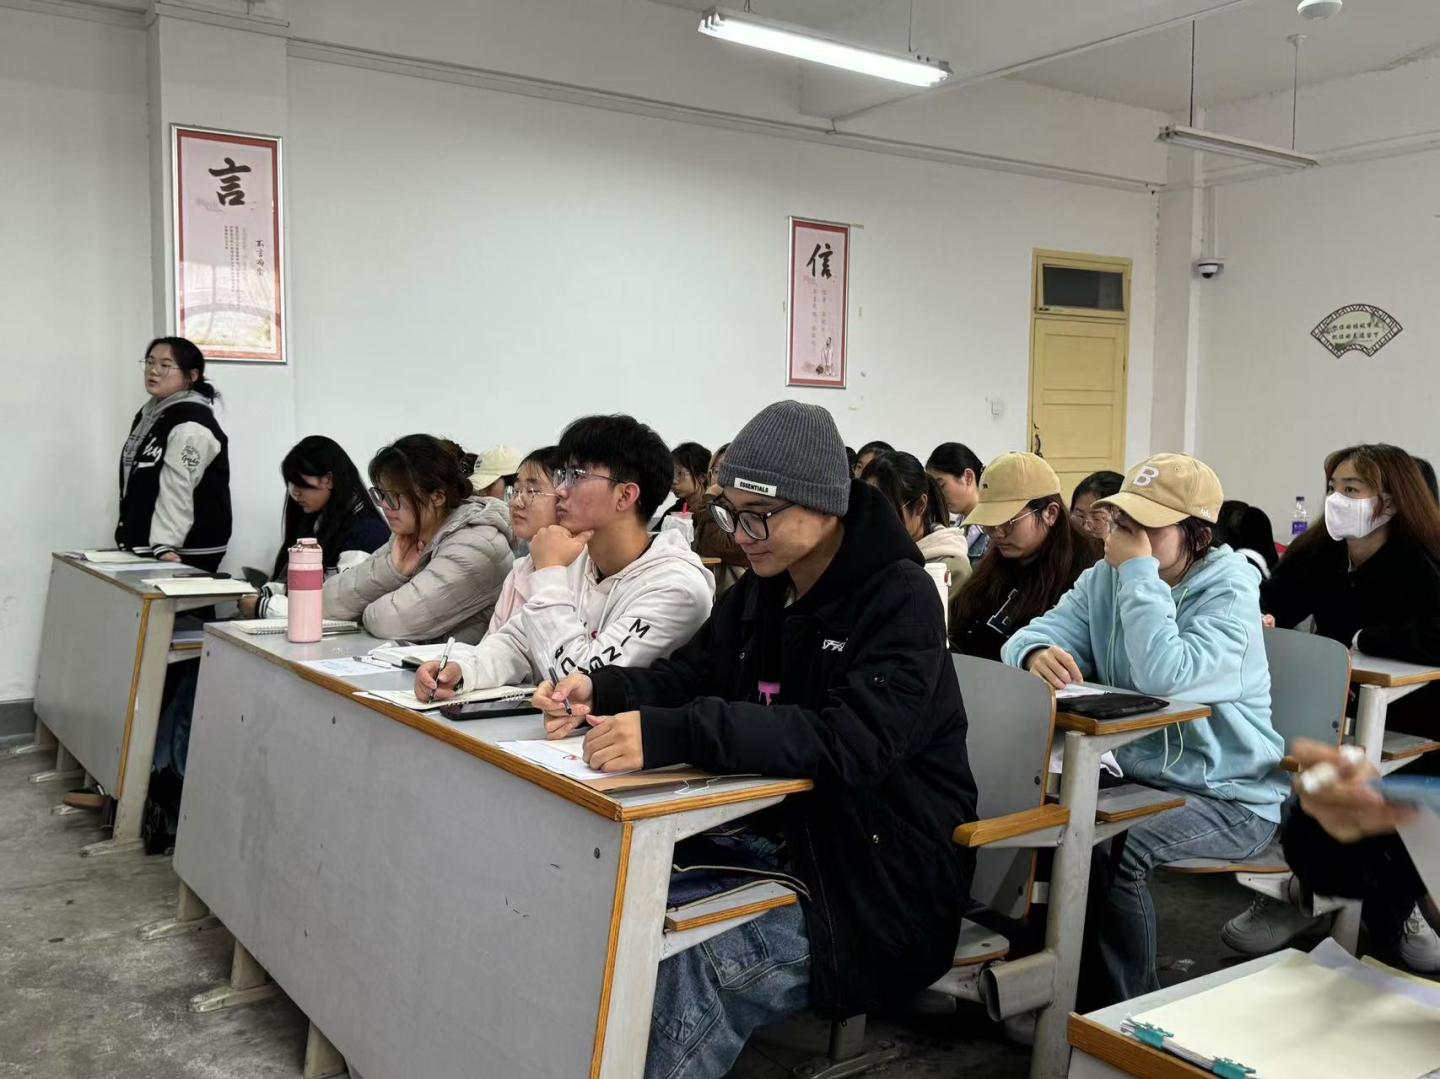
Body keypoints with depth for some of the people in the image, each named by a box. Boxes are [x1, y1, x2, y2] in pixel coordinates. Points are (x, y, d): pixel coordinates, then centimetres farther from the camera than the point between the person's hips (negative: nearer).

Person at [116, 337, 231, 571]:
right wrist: (127, 537, 20)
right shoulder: (149, 414, 14)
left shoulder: (192, 425, -15)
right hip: (145, 548, 9)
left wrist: (164, 545, -32)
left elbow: (177, 491, -25)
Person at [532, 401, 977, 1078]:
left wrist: (674, 735, -42)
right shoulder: (763, 588, 7)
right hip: (779, 834, 7)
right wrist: (600, 691, -10)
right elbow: (688, 676, 13)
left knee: (686, 973, -27)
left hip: (880, 878, -7)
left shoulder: (900, 598, -17)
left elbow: (852, 742, -31)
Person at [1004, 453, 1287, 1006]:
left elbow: (1164, 676, -33)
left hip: (1227, 796, -6)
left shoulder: (1229, 593, -16)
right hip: (1134, 774, 6)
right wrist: (1039, 655, -29)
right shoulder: (1104, 579, 4)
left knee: (1112, 851, -31)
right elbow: (1034, 634, -4)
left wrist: (1139, 571, -26)